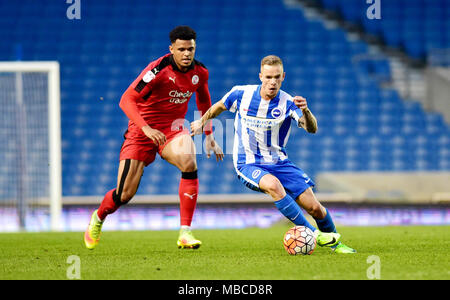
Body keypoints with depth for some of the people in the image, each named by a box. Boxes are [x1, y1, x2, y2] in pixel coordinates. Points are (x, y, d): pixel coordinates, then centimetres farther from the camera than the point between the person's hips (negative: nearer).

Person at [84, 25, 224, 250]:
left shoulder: (199, 72, -4)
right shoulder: (158, 70, -22)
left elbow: (204, 101, 18)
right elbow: (126, 100, -26)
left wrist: (209, 135, 17)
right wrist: (146, 128, -38)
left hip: (172, 128, 4)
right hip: (141, 130, -4)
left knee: (189, 162, -31)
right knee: (124, 195, -5)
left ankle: (185, 233, -26)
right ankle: (98, 218, 33)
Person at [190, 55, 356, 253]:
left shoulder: (288, 103, -12)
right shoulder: (242, 94, -8)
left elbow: (312, 129, -28)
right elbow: (219, 107, 14)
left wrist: (305, 112, -48)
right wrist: (201, 122, 26)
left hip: (278, 162, 2)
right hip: (248, 164, -2)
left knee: (315, 208, -6)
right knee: (272, 184, -36)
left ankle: (334, 242, 25)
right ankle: (312, 234, -28)